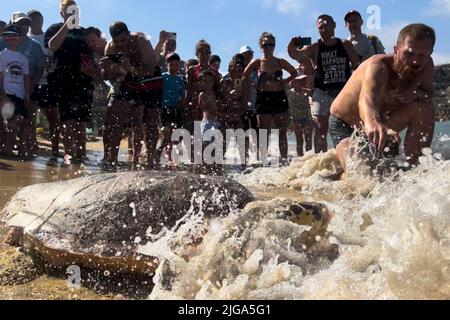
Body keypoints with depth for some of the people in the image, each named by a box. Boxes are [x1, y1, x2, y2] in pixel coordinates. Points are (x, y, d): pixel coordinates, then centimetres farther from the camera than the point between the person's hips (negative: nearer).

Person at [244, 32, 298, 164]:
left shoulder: (280, 62, 7)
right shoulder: (257, 63, 2)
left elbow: (294, 72, 20)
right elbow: (245, 77, 10)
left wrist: (286, 81, 5)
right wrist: (250, 89, 2)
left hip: (280, 98, 2)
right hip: (263, 98, -2)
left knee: (282, 132, 2)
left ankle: (284, 159, 7)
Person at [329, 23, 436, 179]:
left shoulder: (426, 66, -14)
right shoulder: (378, 66, -35)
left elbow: (429, 92, 3)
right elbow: (367, 97, -56)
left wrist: (416, 93, -24)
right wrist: (372, 122, -80)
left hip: (382, 120, 6)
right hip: (344, 125, -6)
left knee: (425, 107, -18)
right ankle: (341, 175, 13)